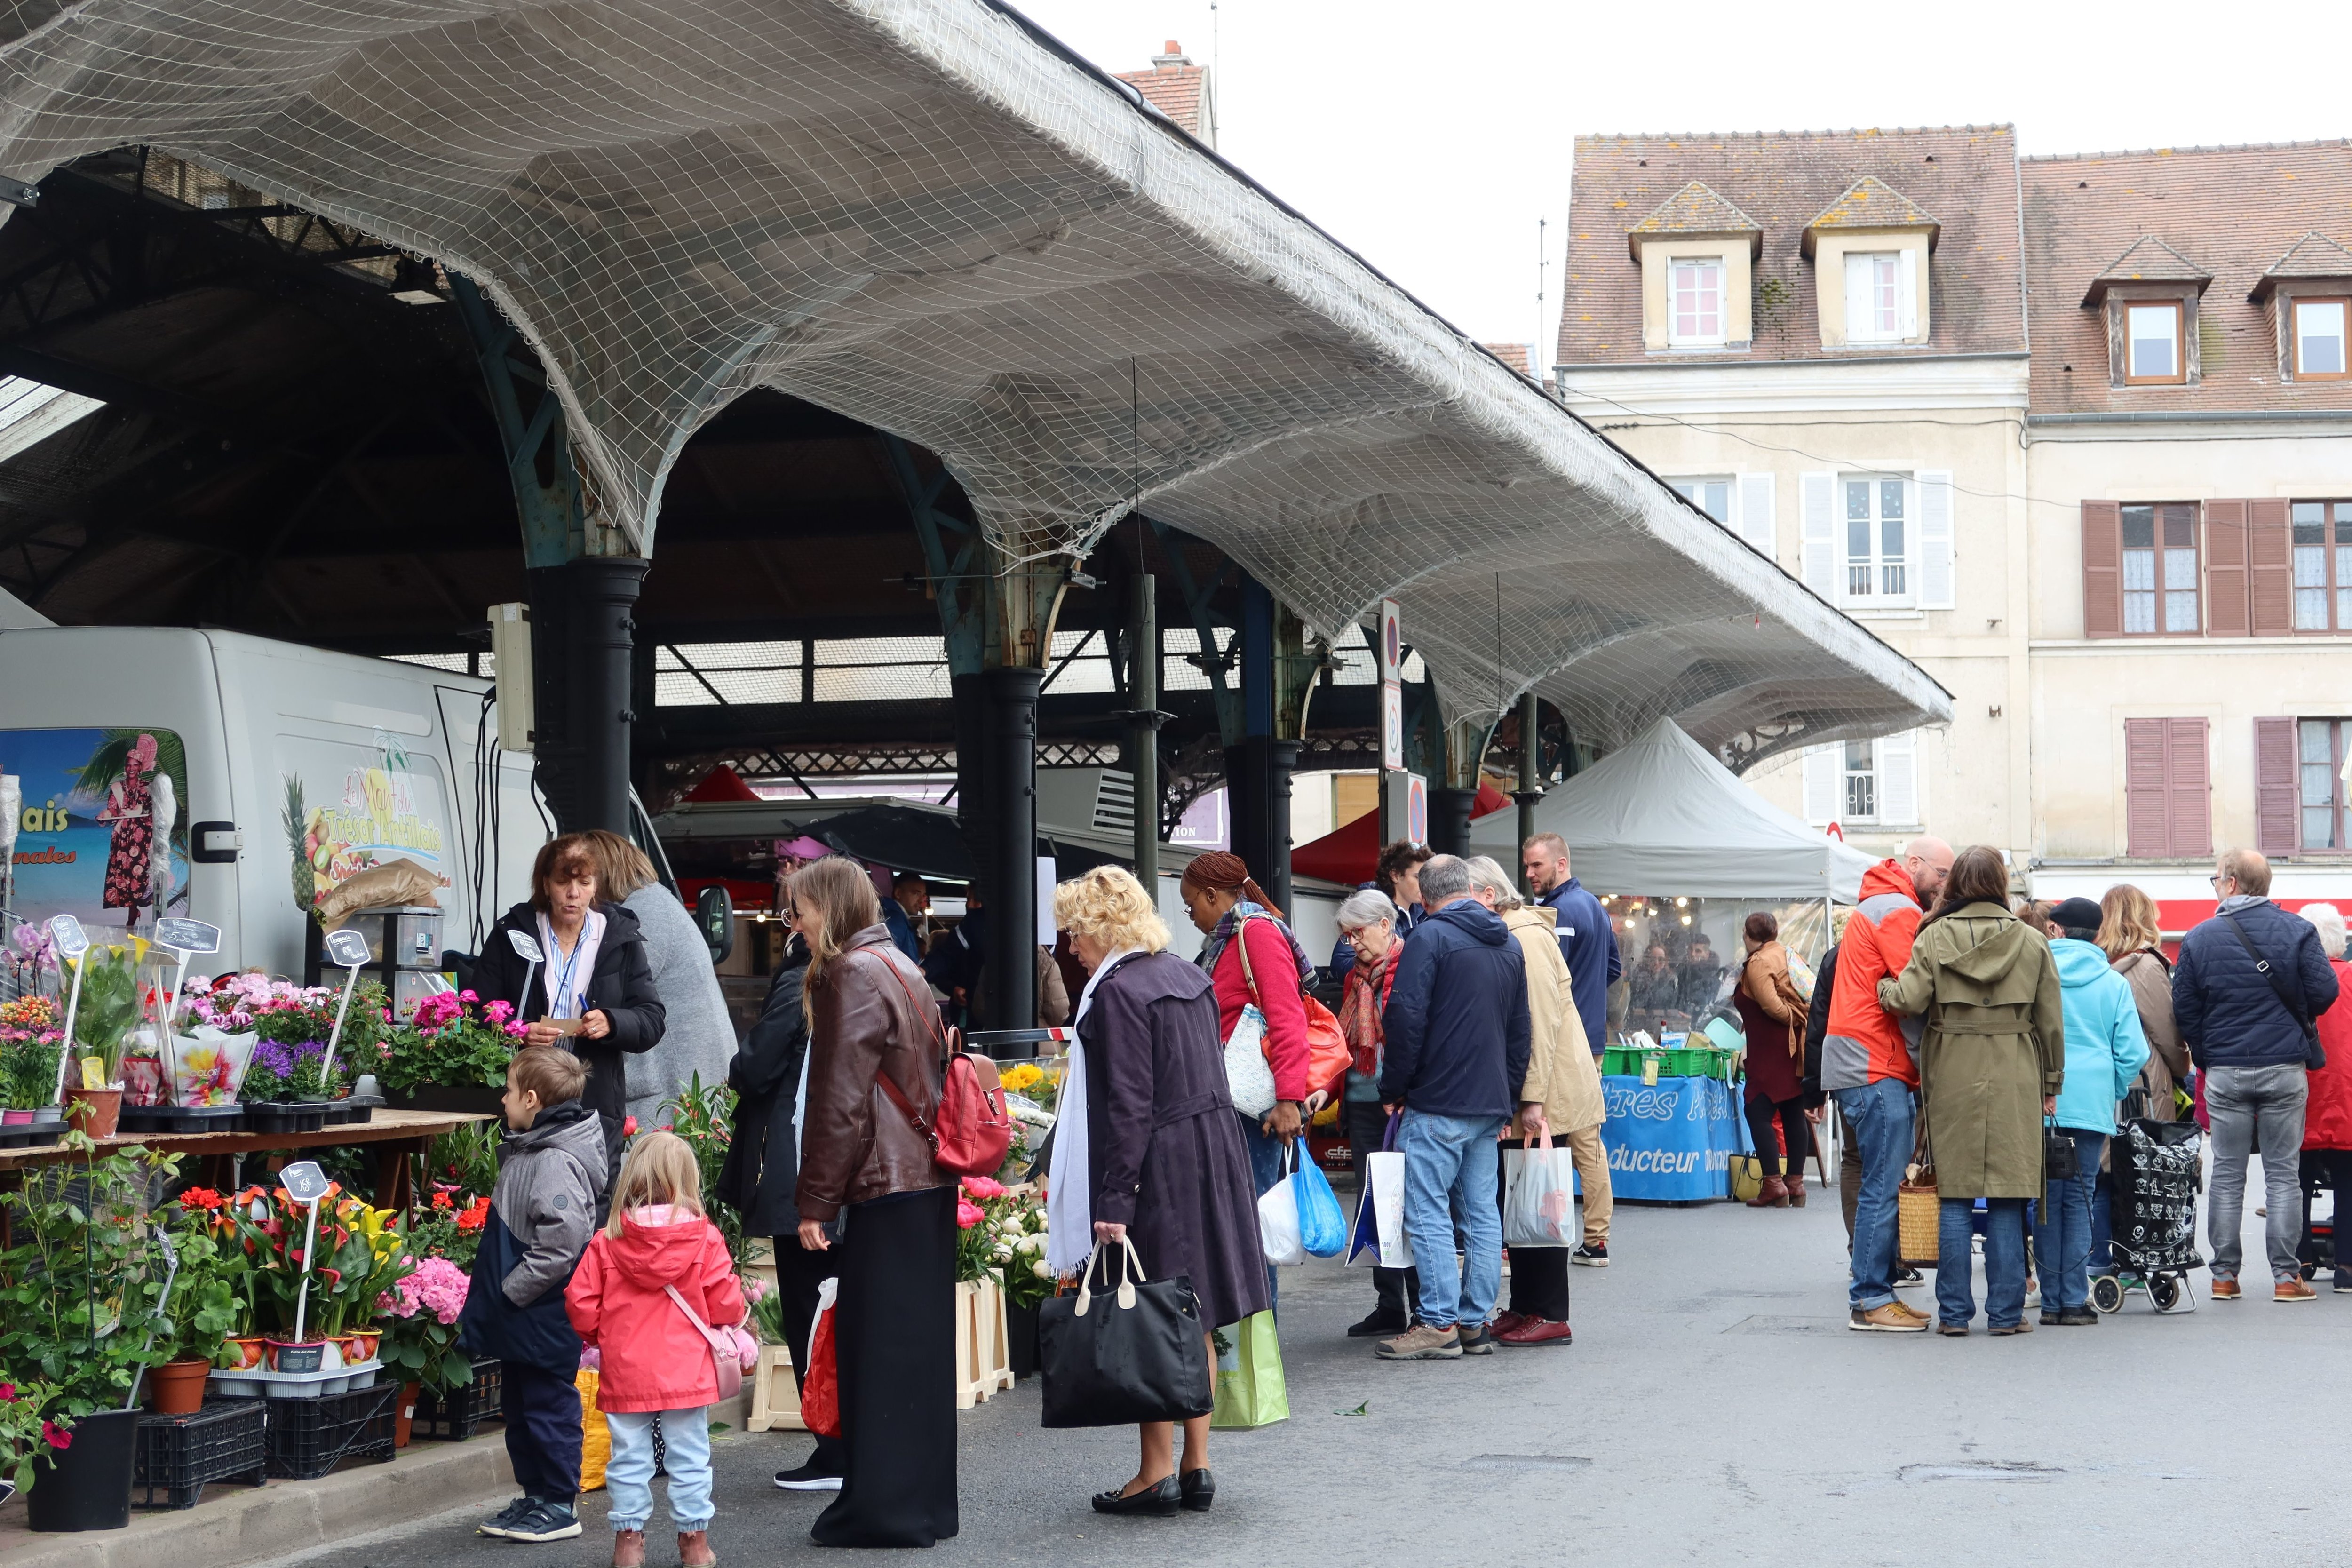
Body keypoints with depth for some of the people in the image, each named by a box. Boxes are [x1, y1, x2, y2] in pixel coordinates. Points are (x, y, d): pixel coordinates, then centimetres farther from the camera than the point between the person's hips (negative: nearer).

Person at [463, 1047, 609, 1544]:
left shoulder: (557, 1162, -22)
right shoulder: (525, 1150, 11)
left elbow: (560, 1244, -29)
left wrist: (513, 1289, -21)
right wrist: (497, 1295, 17)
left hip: (546, 1317, -11)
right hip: (519, 1316, 11)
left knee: (549, 1407, 0)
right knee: (517, 1406, 18)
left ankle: (559, 1506, 9)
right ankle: (534, 1496, 28)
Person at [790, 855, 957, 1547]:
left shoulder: (853, 973, -11)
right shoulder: (901, 966, 17)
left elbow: (840, 1101, -15)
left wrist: (816, 1201, -11)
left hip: (883, 1186, -9)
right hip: (929, 1183, 9)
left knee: (879, 1345, -3)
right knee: (920, 1344, 12)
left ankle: (884, 1506, 1)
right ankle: (927, 1500, 18)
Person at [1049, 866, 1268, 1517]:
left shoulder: (1118, 993, -14)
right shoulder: (1187, 977, 11)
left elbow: (1126, 1107, -19)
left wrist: (1113, 1201, -19)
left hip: (1158, 1170, -8)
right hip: (1215, 1156, 8)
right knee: (1195, 1326, 11)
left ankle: (1157, 1474, 3)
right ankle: (1196, 1469, 15)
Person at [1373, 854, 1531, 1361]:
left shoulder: (1430, 937, -9)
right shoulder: (1509, 944, 15)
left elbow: (1406, 1020, -15)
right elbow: (1520, 1030, 20)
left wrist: (1394, 1090, -5)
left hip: (1436, 1106, -8)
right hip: (1490, 1105, 8)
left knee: (1429, 1213, -5)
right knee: (1482, 1214, 9)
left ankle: (1440, 1325, -7)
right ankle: (1476, 1323, 11)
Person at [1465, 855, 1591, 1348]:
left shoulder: (1526, 937, -15)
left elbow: (1542, 1021, -20)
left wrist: (1533, 1099, -22)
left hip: (1542, 1092, -9)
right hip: (1513, 1095, 9)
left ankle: (1550, 1316, 0)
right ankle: (1523, 1307, 18)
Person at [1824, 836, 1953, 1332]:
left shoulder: (1875, 906, 23)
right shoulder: (1899, 912, -9)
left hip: (1862, 1065, 10)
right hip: (1876, 1067, -10)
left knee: (1883, 1184, 10)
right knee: (1884, 1185, -9)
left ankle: (1873, 1294, 11)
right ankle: (1871, 1300, -7)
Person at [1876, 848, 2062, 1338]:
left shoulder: (1934, 938, -2)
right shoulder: (2032, 943, 2)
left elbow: (1907, 1001, -13)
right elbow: (2050, 1022, 5)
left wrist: (1884, 985, 9)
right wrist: (2051, 1085, 13)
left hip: (1952, 1081, 0)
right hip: (2013, 1083, 0)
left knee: (1954, 1197, 5)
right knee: (2007, 1200, 4)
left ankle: (1954, 1312, 7)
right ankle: (2006, 1312, 6)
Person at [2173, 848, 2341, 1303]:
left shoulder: (2199, 938, -2)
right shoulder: (2297, 931, -4)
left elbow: (2184, 1008, -1)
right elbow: (2323, 993, -5)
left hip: (2225, 1072, 1)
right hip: (2285, 1066, -1)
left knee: (2227, 1174, 7)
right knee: (2284, 1172, 4)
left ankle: (2225, 1275, 8)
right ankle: (2286, 1275, 2)